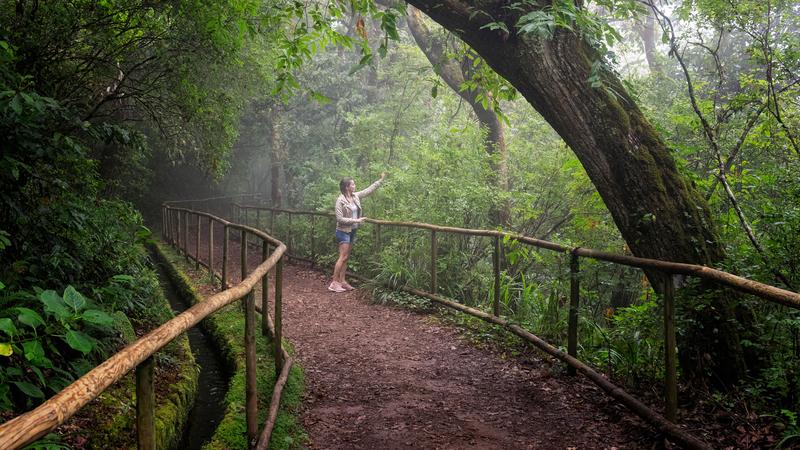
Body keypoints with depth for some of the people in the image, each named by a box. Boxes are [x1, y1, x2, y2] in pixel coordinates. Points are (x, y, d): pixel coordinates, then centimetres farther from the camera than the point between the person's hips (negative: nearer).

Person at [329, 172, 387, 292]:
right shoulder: (340, 200, -18)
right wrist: (356, 220, -21)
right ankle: (334, 283, -4)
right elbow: (340, 219, -19)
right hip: (343, 231, -8)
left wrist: (381, 180, 14)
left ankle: (342, 281, 15)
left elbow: (369, 190, 14)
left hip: (352, 231, 8)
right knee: (343, 257, -9)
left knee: (346, 257, 10)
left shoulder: (356, 196, 3)